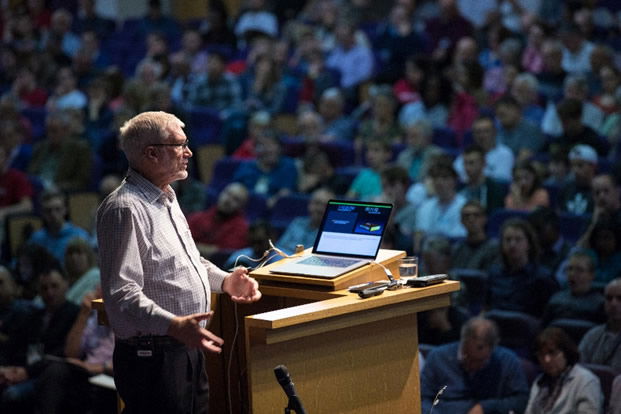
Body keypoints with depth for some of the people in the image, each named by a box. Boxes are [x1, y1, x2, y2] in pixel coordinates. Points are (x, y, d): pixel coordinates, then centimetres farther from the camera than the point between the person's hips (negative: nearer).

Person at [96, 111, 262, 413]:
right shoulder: (125, 209, -18)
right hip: (151, 356, -10)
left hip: (188, 349, 10)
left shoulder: (165, 200, 16)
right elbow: (121, 294, -26)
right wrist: (173, 326, -38)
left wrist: (224, 281, 14)